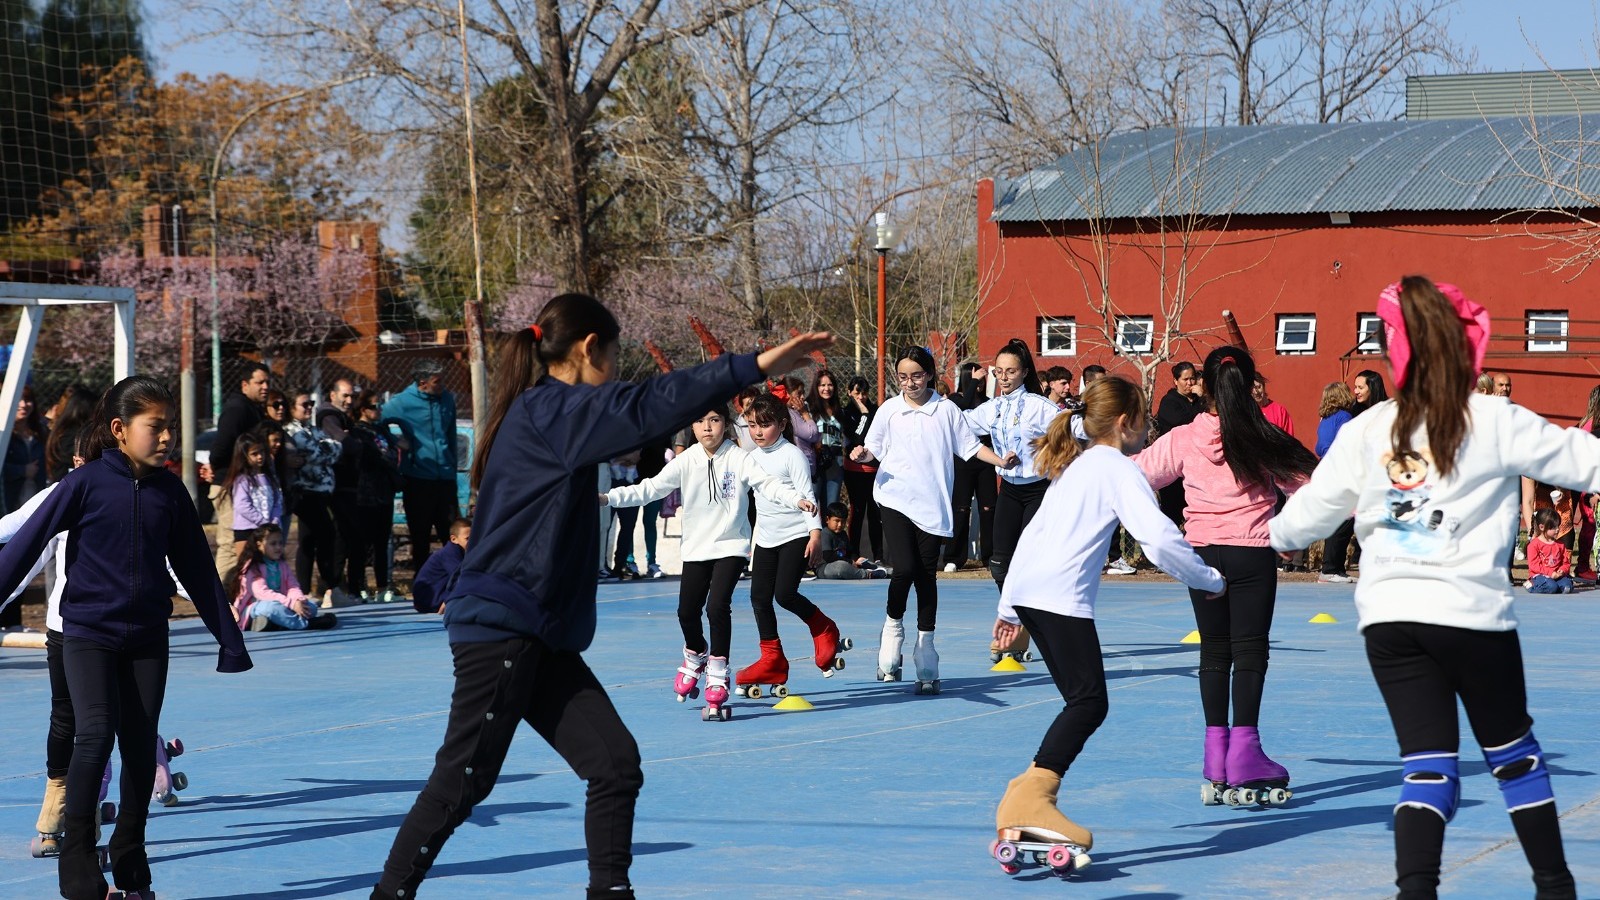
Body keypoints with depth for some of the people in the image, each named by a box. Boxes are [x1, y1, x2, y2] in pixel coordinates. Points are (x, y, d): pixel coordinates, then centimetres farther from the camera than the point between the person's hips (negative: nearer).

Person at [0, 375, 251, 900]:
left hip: (147, 637, 4)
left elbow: (197, 570, 11)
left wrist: (228, 638, 13)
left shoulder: (169, 491, 3)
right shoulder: (86, 484, -8)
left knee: (140, 747, 3)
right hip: (88, 632, -4)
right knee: (95, 733, -19)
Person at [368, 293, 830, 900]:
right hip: (499, 628, -9)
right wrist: (754, 368, -32)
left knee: (615, 765, 1)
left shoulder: (552, 414, 15)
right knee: (462, 781, -2)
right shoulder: (549, 409, -14)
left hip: (544, 638, 9)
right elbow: (645, 409, -27)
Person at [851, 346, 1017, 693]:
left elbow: (970, 446, 10)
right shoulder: (889, 409, 5)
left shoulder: (946, 410, 5)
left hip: (933, 507, 1)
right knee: (903, 568, -18)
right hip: (896, 500, -1)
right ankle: (893, 626, 11)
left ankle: (926, 658, 8)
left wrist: (1001, 460, -4)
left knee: (926, 576, 2)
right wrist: (863, 453, -9)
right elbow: (874, 447, 13)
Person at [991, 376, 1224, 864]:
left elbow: (1033, 532, 27)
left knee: (1082, 701, 11)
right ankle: (1031, 798, -27)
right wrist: (1209, 580, 1)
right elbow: (1160, 538, -12)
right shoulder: (1120, 469, -1)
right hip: (1063, 594, -9)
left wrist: (1009, 607, 29)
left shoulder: (1072, 466, 26)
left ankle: (1026, 803, 5)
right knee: (1089, 701, -13)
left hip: (1027, 588, 9)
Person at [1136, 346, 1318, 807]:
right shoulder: (1264, 440, -6)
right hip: (1252, 555, -2)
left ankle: (1216, 754, 12)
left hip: (1203, 553, 2)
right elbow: (1307, 481, 2)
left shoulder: (1184, 440, -2)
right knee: (1250, 650, -1)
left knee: (1214, 651, 10)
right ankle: (1244, 754, -6)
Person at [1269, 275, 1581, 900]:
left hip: (1389, 619, 2)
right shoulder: (1494, 423, -5)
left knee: (1427, 765, 3)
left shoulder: (1365, 432, 4)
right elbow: (1579, 460, -2)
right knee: (1512, 751, 16)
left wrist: (1281, 533, 33)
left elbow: (1309, 515, 10)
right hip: (1473, 612, -2)